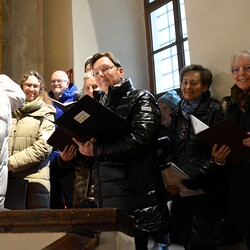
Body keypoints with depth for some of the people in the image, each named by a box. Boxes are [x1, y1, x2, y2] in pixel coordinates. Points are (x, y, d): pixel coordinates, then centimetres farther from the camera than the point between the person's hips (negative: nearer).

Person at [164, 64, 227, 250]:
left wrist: (189, 179, -16)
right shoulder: (178, 113, 11)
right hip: (181, 190, 5)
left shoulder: (214, 111, -6)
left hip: (207, 189, -5)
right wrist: (170, 178, 0)